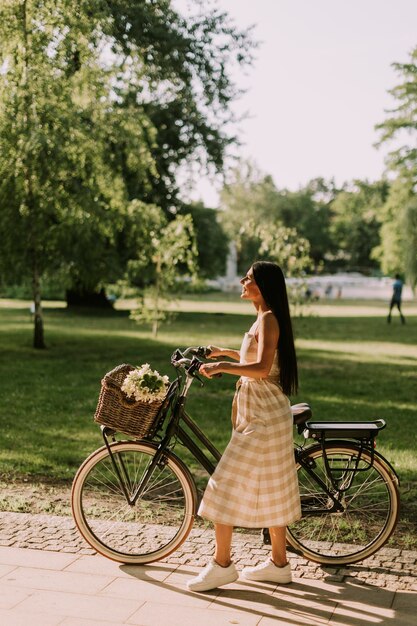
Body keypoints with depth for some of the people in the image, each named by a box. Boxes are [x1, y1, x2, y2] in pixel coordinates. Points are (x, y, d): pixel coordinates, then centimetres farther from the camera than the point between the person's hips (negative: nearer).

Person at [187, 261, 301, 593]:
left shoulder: (268, 319, -15)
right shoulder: (266, 319, 14)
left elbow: (262, 368, -27)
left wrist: (222, 367, -27)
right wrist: (224, 352, 28)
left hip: (262, 416, -10)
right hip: (263, 414, 10)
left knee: (226, 484, -6)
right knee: (270, 490, 14)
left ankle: (222, 565, 2)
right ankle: (279, 564, 22)